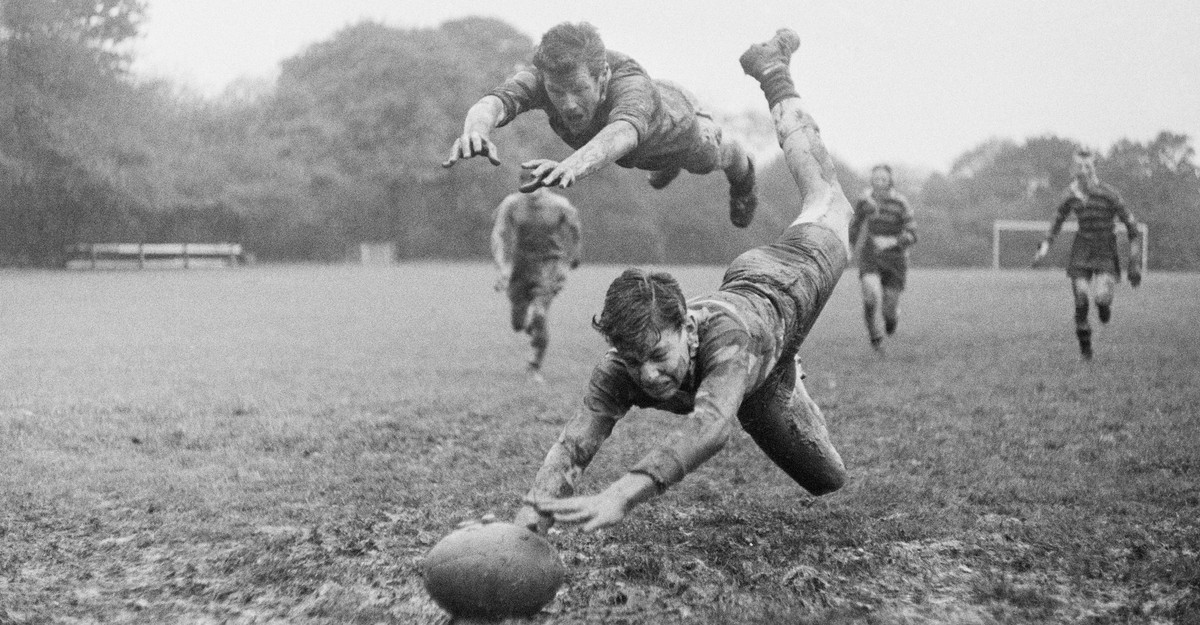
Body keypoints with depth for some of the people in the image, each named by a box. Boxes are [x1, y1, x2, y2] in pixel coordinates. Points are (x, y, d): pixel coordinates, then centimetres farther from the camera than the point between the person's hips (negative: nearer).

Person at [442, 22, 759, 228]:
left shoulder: (630, 82, -55)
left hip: (673, 119, -3)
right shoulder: (543, 77, -44)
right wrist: (475, 131, -90)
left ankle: (742, 172, 68)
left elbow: (622, 133, -78)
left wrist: (573, 164, -100)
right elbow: (492, 105, -65)